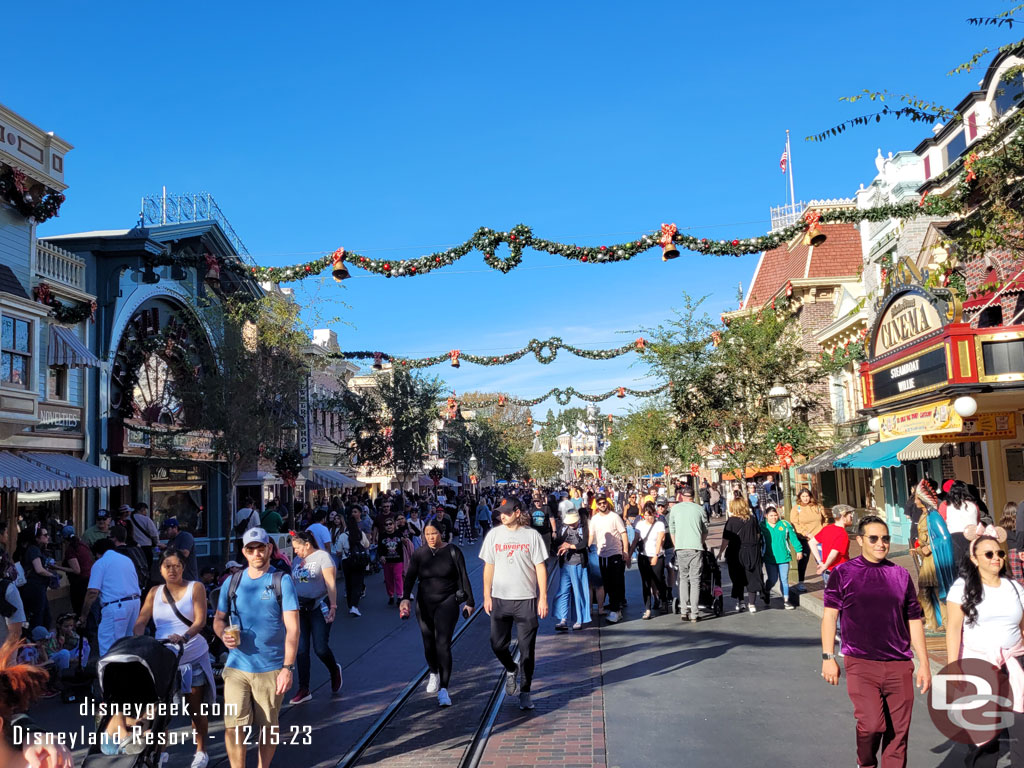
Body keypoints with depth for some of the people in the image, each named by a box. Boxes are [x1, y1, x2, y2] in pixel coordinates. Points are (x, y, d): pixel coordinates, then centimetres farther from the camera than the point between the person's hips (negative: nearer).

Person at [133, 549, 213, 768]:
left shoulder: (195, 588, -3)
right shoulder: (154, 592, 8)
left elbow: (200, 620, -13)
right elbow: (141, 622, 1)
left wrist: (184, 637, -30)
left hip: (193, 656, -3)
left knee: (195, 708, 5)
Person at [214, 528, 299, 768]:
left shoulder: (282, 581, -5)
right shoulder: (232, 582, 6)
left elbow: (292, 627, -9)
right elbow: (218, 618, 13)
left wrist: (288, 667, -16)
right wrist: (223, 634, -11)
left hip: (272, 669, -2)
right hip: (237, 667, 2)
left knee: (268, 726, 10)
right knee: (234, 725, -6)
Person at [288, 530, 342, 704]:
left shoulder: (323, 557, -6)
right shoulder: (297, 560, 13)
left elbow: (331, 584, -12)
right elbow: (293, 584, 16)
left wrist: (333, 606, -19)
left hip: (319, 606, -6)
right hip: (300, 608, 6)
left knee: (321, 648, -6)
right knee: (301, 649, 2)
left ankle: (335, 670, 25)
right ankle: (304, 689, 9)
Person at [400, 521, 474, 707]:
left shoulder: (452, 551, -4)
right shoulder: (418, 554, 1)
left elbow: (463, 577, 0)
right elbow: (409, 577, -8)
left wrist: (469, 601, 1)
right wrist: (405, 598, -23)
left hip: (447, 602, -3)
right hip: (425, 603, 3)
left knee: (443, 644, -13)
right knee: (429, 644, 12)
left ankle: (443, 690, -10)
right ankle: (434, 673, 42)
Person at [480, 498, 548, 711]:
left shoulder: (532, 535, -3)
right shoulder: (494, 534, 3)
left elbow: (540, 567, -1)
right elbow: (489, 566, 7)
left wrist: (543, 598, -5)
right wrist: (487, 596, 4)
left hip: (526, 599, -2)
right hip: (500, 599, 2)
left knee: (527, 649, 3)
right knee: (497, 644, 3)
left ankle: (525, 693, 17)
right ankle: (511, 670, 35)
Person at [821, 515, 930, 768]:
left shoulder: (901, 575, 10)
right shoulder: (843, 573, 1)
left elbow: (913, 621, 14)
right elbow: (830, 615, 0)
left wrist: (924, 663, 12)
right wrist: (828, 657, -6)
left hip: (899, 666, 3)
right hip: (861, 664, -3)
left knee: (898, 733, 4)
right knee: (871, 723, -15)